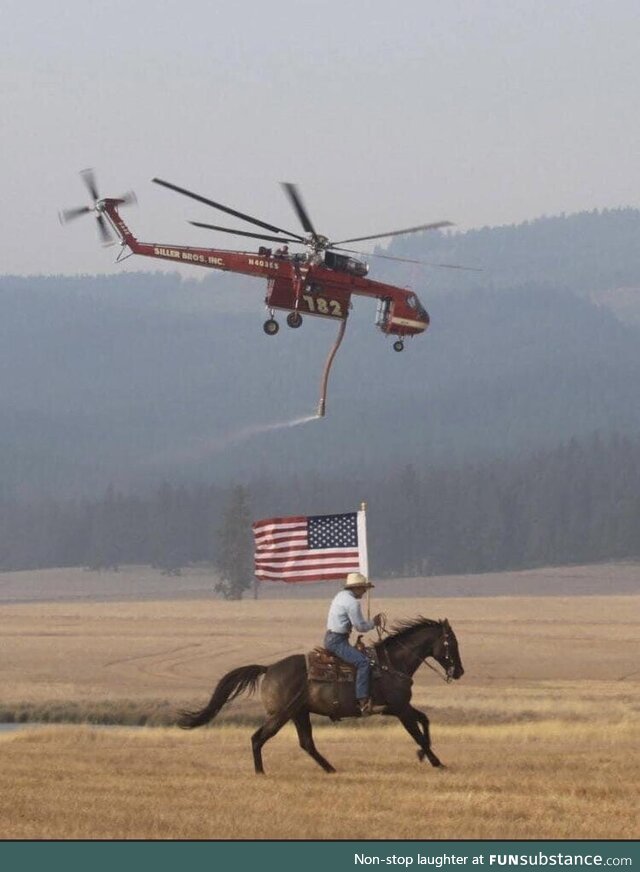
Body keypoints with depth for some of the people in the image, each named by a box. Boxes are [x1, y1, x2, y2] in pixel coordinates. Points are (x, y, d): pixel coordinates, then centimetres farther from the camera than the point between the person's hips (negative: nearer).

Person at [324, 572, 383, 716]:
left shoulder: (340, 596, 16)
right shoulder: (352, 602, -16)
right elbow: (361, 627, -14)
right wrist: (374, 623, 4)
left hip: (330, 638, 11)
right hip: (337, 641, -11)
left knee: (361, 657, 21)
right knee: (363, 662, -20)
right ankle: (363, 701, -27)